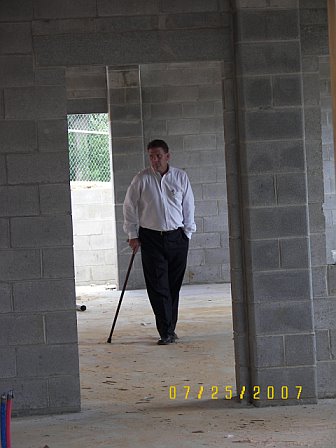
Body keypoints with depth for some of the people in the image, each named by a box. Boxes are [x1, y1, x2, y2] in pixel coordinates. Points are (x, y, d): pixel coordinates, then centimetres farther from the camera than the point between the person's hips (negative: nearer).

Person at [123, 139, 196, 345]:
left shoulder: (181, 177, 4)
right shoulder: (142, 179, -1)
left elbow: (188, 206, 11)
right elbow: (130, 207, 6)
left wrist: (187, 232, 8)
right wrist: (133, 234, 4)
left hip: (177, 237, 2)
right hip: (151, 237, -2)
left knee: (174, 286, 7)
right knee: (158, 286, -7)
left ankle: (170, 328, 18)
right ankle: (166, 332, -8)